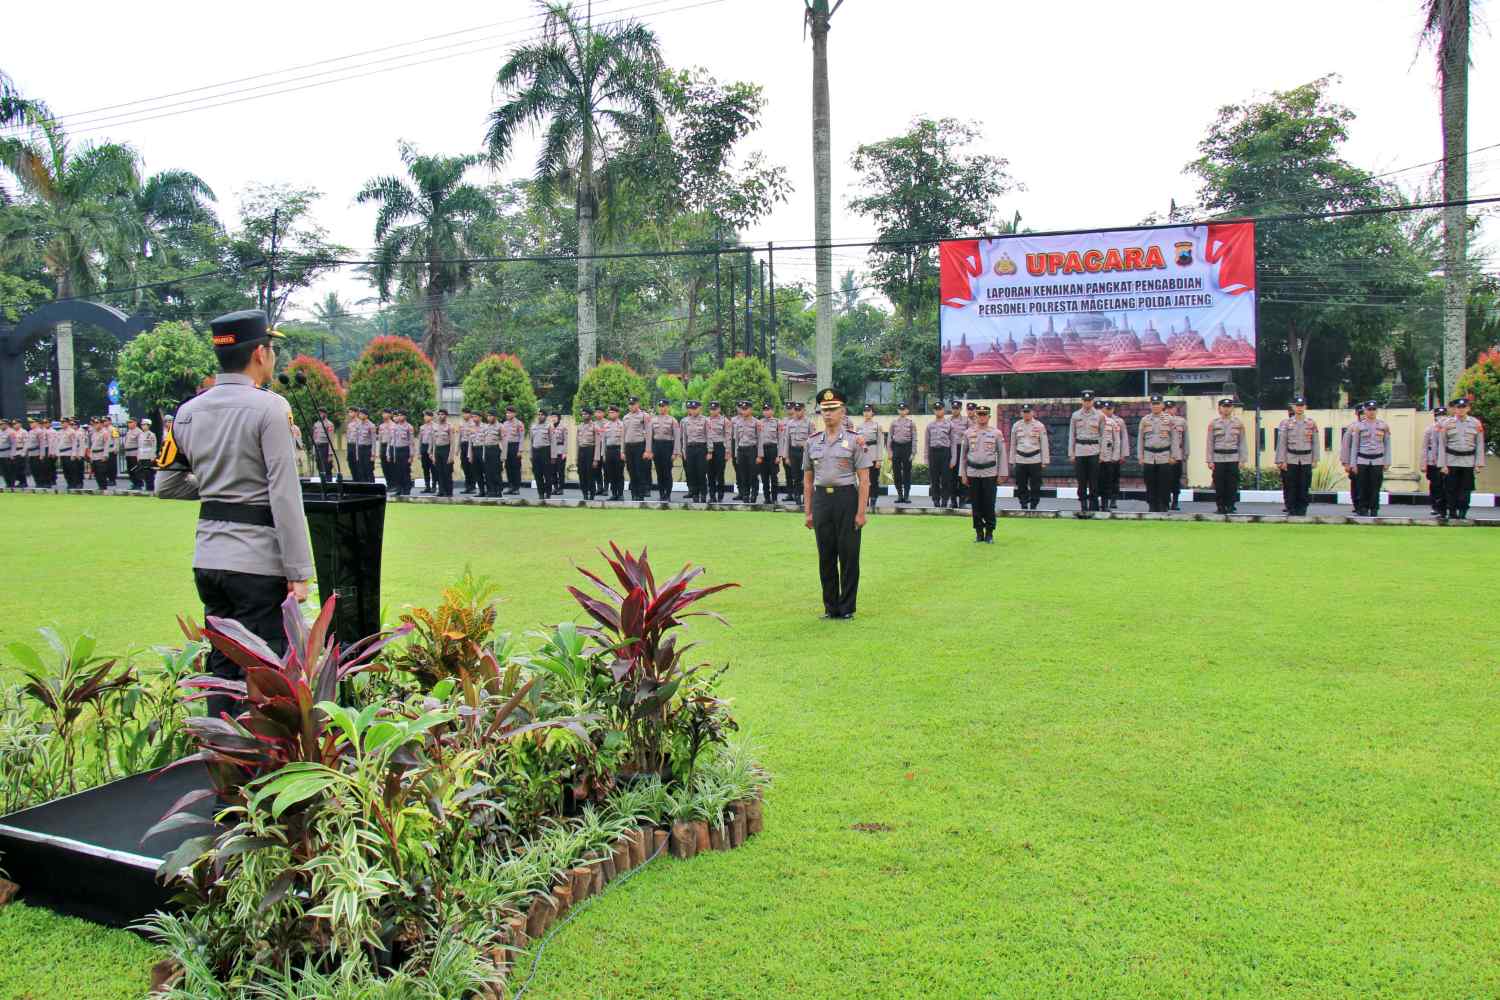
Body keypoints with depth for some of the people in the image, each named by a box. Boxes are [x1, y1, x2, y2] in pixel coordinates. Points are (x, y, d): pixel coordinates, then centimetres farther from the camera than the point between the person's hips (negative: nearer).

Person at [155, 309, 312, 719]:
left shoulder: (188, 411, 8)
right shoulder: (270, 408, -12)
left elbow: (167, 485, 14)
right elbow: (285, 495, -16)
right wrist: (299, 573, -14)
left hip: (207, 559, 7)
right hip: (258, 562, -7)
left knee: (221, 665, 17)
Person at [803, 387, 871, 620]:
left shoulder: (854, 441, -2)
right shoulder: (812, 441, 9)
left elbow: (864, 479, -4)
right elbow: (808, 479, 13)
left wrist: (861, 512, -10)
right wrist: (808, 512, 9)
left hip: (846, 498, -3)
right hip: (821, 499, 4)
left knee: (849, 556, 1)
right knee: (826, 557, 8)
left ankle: (847, 608, 12)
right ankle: (830, 607, 18)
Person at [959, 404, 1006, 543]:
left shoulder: (996, 433, 3)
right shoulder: (968, 433, 6)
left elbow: (1002, 454, 5)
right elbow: (963, 454, 10)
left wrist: (1002, 474, 0)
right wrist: (962, 474, 5)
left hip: (990, 473, -2)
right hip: (973, 473, 2)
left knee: (989, 504, -2)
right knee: (976, 505, 5)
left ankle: (989, 534, 6)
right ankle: (979, 533, 14)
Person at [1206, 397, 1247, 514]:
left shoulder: (1239, 424, 6)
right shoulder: (1213, 423, 4)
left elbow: (1242, 443, 7)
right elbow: (1210, 443, 3)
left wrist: (1242, 459, 0)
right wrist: (1210, 460, -2)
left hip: (1233, 458, 1)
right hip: (1218, 459, -1)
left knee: (1232, 484, 0)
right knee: (1219, 484, -1)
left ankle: (1230, 506, 8)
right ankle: (1220, 507, 8)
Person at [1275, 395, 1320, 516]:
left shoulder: (1312, 423, 5)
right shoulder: (1286, 423, 2)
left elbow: (1316, 442, 7)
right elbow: (1281, 443, 0)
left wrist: (1315, 460, 2)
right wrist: (1281, 461, -5)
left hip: (1306, 460, 1)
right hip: (1291, 460, -1)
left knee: (1304, 487, 2)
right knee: (1290, 487, 0)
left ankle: (1302, 510, 9)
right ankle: (1291, 510, 8)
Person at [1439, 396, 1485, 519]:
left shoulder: (1476, 423, 5)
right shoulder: (1447, 424, 2)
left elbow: (1480, 444, 6)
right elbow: (1442, 445, 2)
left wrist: (1479, 463, 0)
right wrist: (1443, 464, -3)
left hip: (1469, 462, 1)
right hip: (1452, 461, -1)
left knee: (1466, 489, 2)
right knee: (1451, 489, 1)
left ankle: (1462, 512, 9)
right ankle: (1452, 512, 10)